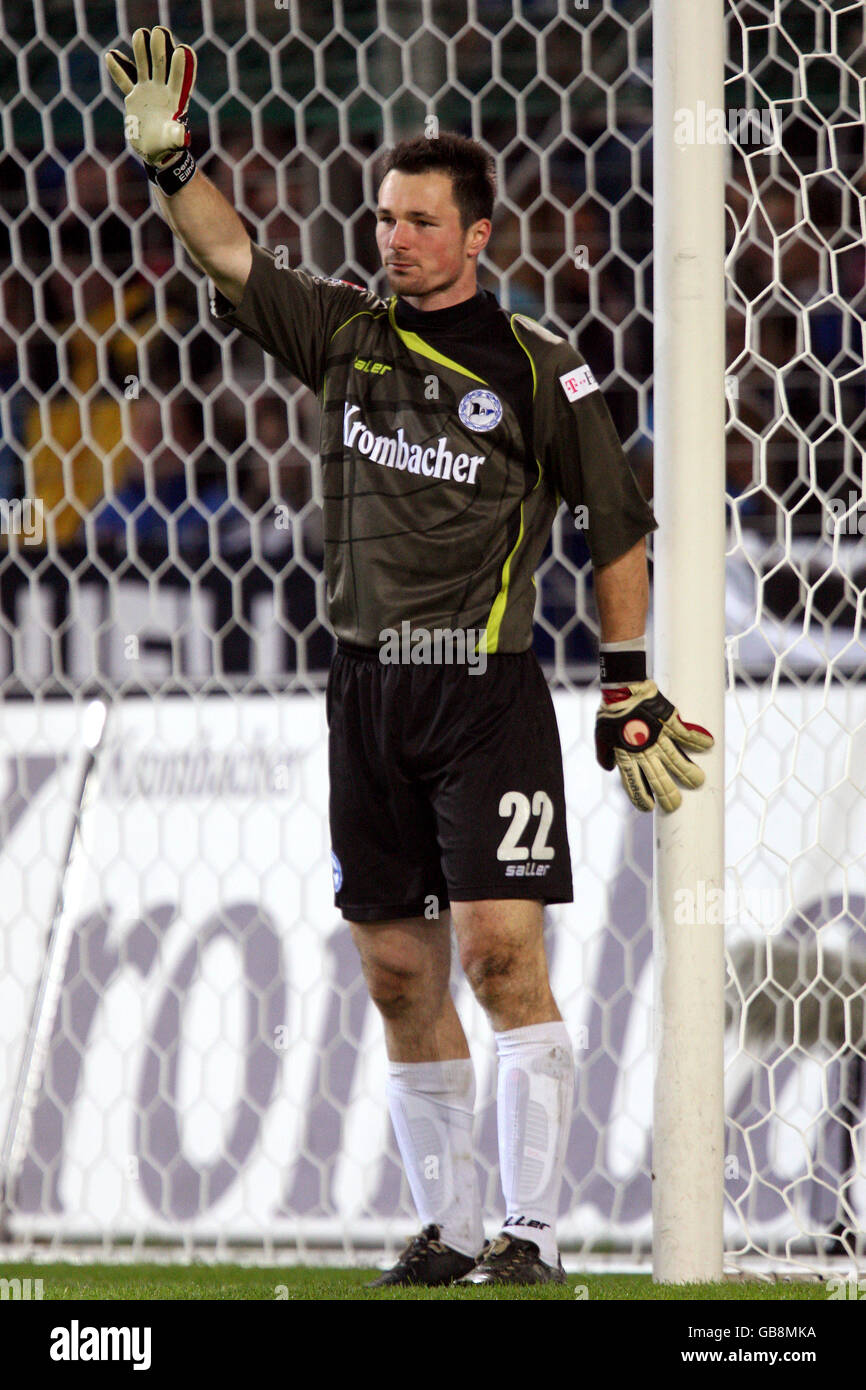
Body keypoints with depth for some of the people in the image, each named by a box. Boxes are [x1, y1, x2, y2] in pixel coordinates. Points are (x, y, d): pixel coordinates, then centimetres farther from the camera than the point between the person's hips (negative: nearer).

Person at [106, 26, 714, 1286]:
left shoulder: (537, 370, 0)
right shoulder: (347, 337, 10)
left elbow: (619, 527, 6)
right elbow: (231, 257, 4)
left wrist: (629, 686, 3)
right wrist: (169, 156, -12)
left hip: (488, 687, -5)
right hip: (369, 687, 5)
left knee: (500, 948, -13)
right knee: (399, 974, 6)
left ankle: (533, 1234, -12)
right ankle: (448, 1231, 14)